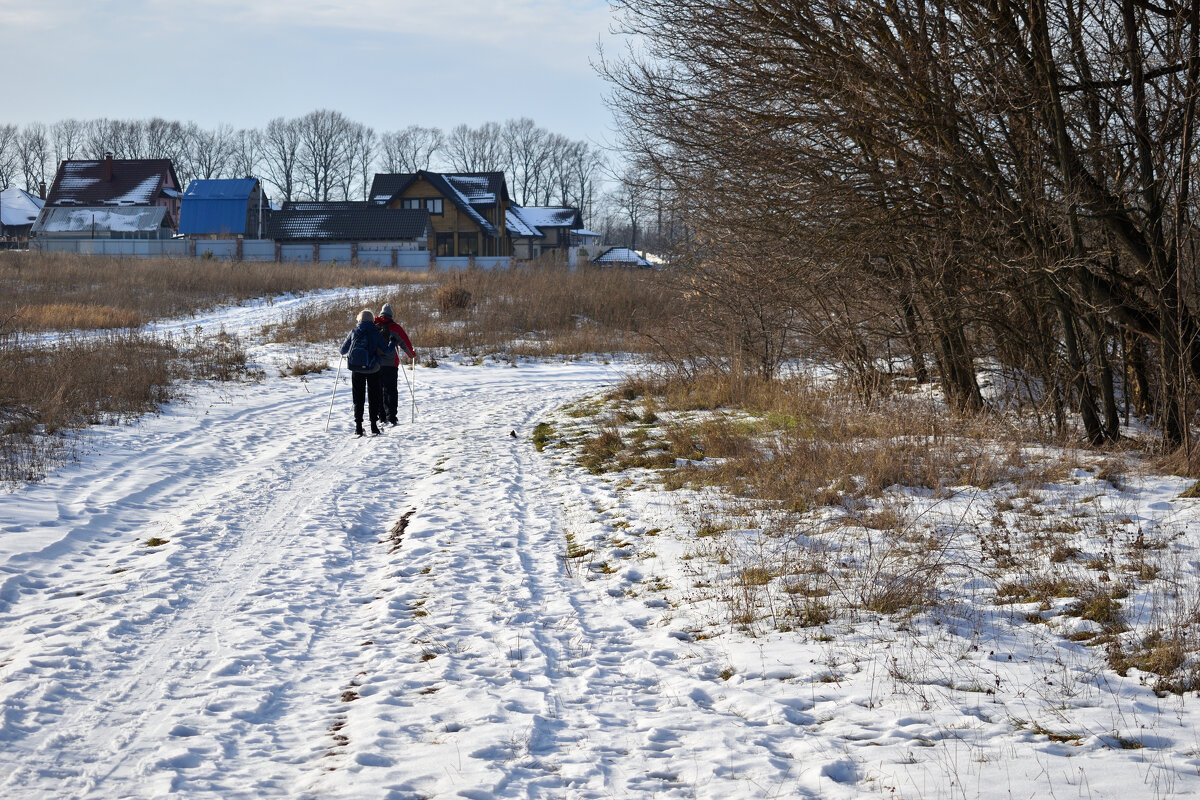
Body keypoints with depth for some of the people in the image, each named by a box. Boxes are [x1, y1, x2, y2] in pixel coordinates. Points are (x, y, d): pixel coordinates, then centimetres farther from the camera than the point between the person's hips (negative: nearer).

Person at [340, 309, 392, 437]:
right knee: (373, 397, 10)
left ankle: (358, 427, 0)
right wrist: (392, 343, 14)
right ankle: (373, 426, 7)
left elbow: (343, 351, 4)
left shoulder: (354, 332, -1)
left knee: (358, 398, 7)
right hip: (373, 369, -1)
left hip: (357, 369, 1)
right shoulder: (376, 333, -5)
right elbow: (387, 351, -6)